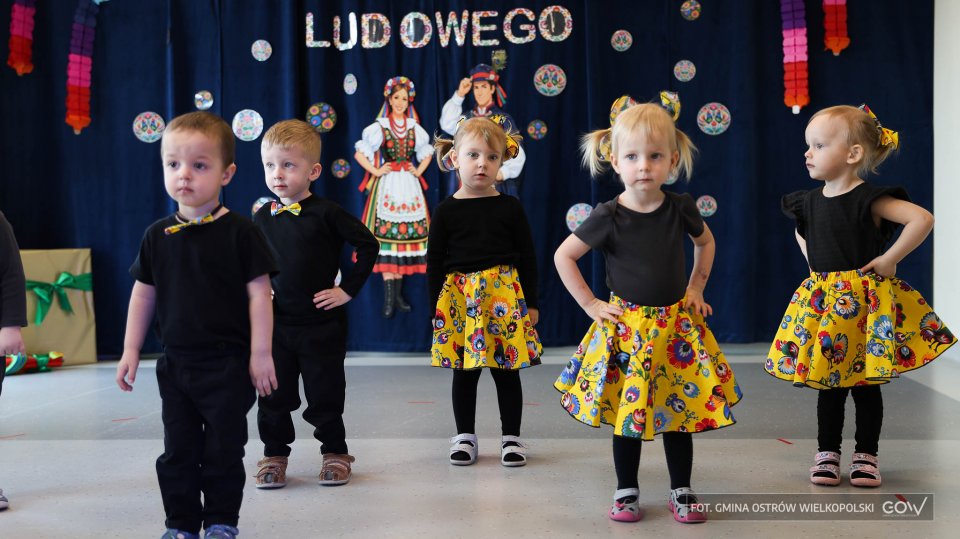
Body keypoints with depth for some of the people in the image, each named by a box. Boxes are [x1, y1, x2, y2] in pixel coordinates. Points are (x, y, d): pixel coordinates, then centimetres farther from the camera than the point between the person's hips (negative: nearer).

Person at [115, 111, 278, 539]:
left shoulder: (239, 232, -9)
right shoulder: (158, 235, 3)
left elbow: (259, 293, -9)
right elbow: (143, 294, 10)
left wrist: (260, 353, -12)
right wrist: (131, 351, 8)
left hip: (228, 364, -4)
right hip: (176, 363, 4)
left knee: (223, 449, 5)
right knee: (178, 450, 11)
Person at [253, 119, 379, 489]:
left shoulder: (326, 213, -10)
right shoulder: (263, 218, 3)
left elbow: (369, 245, -8)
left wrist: (348, 289, -9)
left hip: (322, 322, -3)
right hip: (275, 323, 4)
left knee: (325, 394, 6)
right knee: (274, 394, 8)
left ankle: (335, 452, 24)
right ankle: (274, 454, 25)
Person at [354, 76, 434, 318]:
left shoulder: (414, 128, 10)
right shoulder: (378, 127, 0)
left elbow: (426, 153, 24)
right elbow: (359, 153, 1)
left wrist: (418, 171, 10)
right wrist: (376, 171, -6)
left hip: (409, 187, 4)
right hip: (386, 187, -3)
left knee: (406, 235, 2)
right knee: (387, 235, -8)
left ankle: (398, 293, 9)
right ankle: (389, 297, -8)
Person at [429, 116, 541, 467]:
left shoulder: (510, 208, 1)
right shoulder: (446, 212, 1)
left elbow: (528, 258, 4)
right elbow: (434, 263, 4)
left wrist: (531, 303, 2)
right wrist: (437, 309, 1)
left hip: (505, 295, 0)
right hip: (459, 298, 1)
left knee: (507, 370, 6)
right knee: (464, 372, 10)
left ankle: (511, 437, 18)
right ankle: (465, 436, 23)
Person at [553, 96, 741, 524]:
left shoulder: (680, 208, -4)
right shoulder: (608, 217, -12)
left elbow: (706, 242, 17)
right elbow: (563, 256, -4)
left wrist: (696, 288, 9)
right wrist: (591, 304, -6)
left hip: (676, 324, 2)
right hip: (626, 326, -2)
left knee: (680, 407, 7)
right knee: (626, 412, 5)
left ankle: (681, 491, 22)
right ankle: (626, 492, 21)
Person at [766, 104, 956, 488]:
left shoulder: (871, 199, -14)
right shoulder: (808, 202, 5)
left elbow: (922, 218, -21)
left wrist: (890, 259, -18)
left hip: (865, 300, -5)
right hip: (822, 299, 5)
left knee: (866, 382, 6)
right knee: (827, 383, 9)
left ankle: (866, 455, 19)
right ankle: (827, 452, 20)